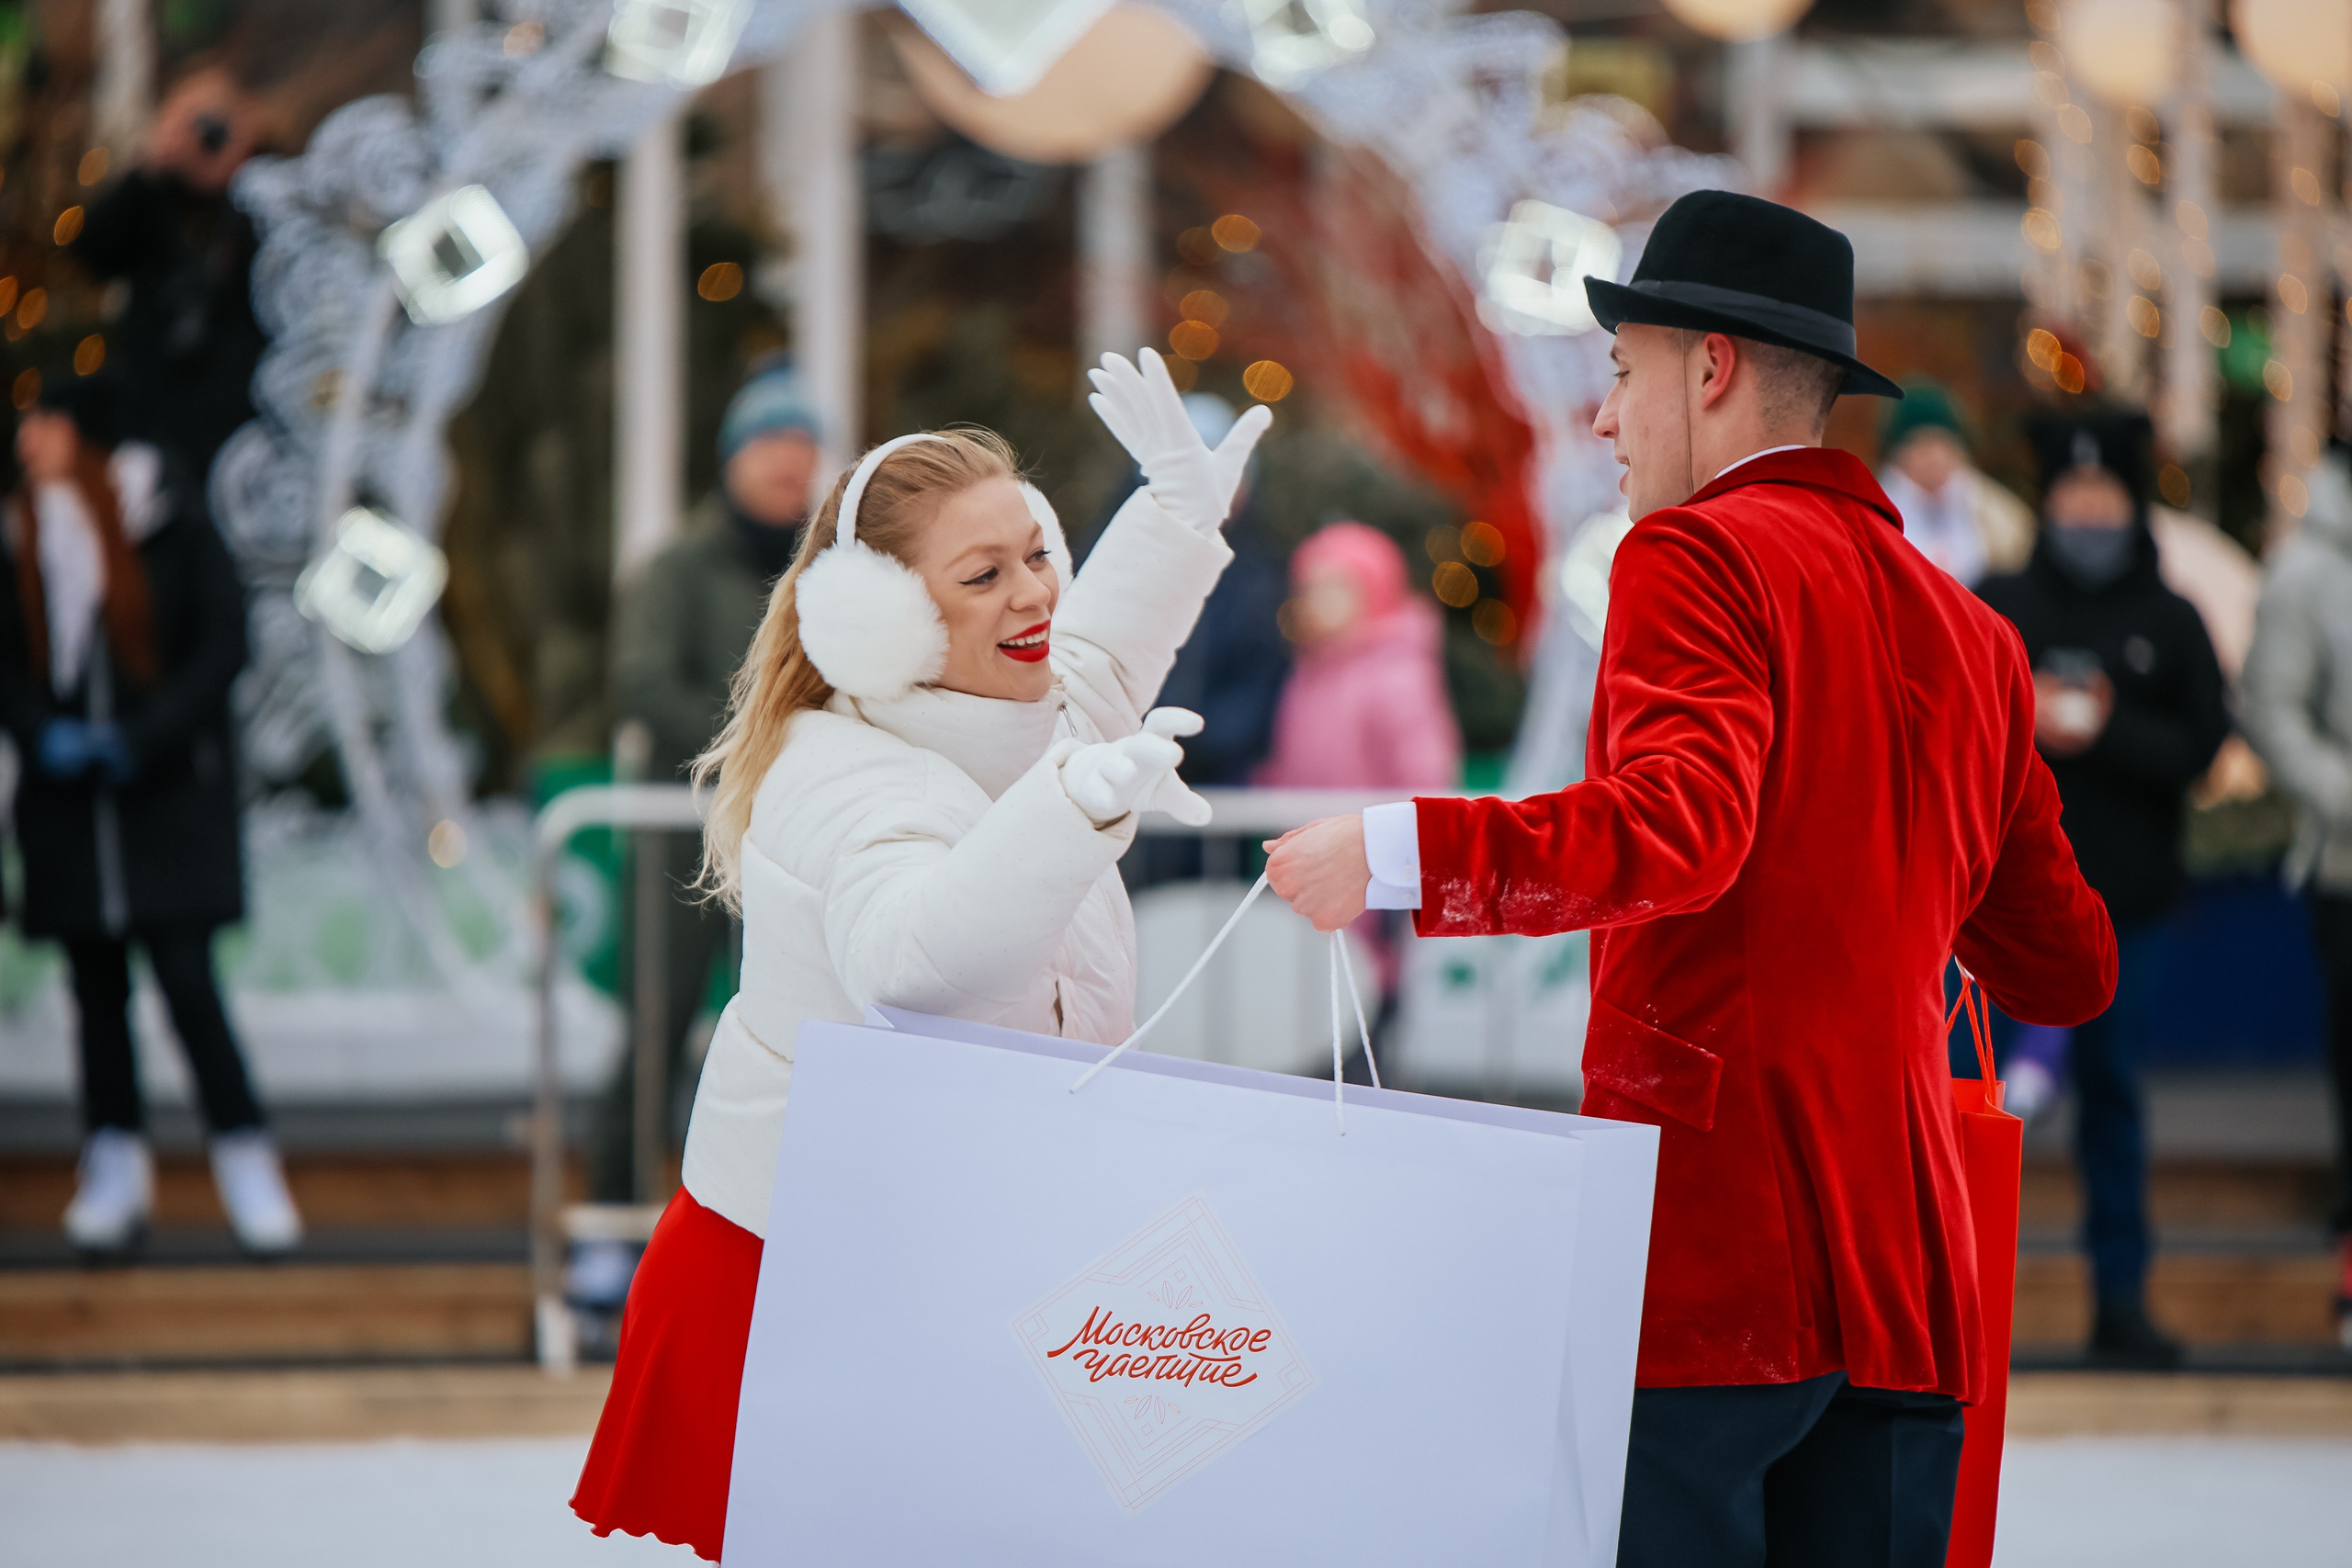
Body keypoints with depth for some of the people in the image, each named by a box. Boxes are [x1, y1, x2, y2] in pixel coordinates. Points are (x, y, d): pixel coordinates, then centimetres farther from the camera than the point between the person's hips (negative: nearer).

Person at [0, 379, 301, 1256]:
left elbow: (224, 644, -5)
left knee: (185, 976, -10)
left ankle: (245, 1155, -1)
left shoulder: (172, 521, -5)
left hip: (170, 790, -4)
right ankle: (114, 1165, 14)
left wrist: (140, 738, -12)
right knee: (95, 981, 6)